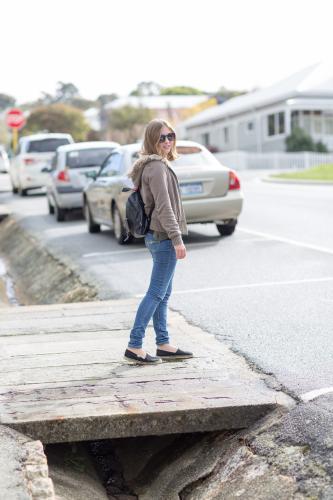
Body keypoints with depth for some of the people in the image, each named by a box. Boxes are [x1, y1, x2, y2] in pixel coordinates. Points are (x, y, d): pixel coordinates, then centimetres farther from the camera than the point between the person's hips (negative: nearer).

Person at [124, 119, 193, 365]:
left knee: (163, 294, 14)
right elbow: (163, 206, -21)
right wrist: (177, 238, -24)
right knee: (156, 294, -6)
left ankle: (164, 344, 21)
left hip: (157, 236, 10)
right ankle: (134, 347, -3)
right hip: (163, 236, -10)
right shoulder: (157, 167, -15)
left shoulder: (158, 165, 17)